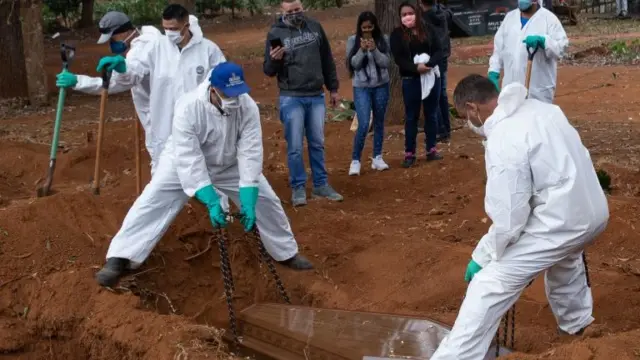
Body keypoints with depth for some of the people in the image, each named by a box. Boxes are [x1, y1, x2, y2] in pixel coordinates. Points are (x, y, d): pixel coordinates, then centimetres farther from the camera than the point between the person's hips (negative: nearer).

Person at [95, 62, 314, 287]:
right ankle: (118, 260, -15)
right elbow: (189, 160, -36)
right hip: (184, 162, -3)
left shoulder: (248, 107, -27)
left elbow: (250, 154, -28)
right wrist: (211, 202, -41)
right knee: (152, 202, -18)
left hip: (229, 165, 3)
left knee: (265, 200, 3)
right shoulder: (188, 107, -36)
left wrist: (248, 202, -34)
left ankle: (287, 253, 25)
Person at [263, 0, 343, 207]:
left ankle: (321, 185, 21)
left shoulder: (315, 27, 4)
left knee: (317, 144, 11)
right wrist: (273, 60, -25)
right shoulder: (276, 33, -5)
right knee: (295, 147, -1)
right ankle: (298, 188, 10)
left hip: (316, 97, 3)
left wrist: (333, 88, 14)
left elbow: (327, 60, 13)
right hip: (291, 98, -3)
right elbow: (268, 71, -4)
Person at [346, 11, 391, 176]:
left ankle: (377, 157, 20)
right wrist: (362, 50, -23)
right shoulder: (353, 40, -3)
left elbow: (386, 62, -8)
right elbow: (354, 64, -8)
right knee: (363, 124, -11)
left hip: (381, 86, 2)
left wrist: (374, 50, -22)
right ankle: (355, 160, -1)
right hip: (361, 87, -2)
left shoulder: (383, 39, -2)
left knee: (379, 122, 10)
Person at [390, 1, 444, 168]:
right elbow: (398, 58, -10)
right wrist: (416, 68, -24)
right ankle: (409, 153, 9)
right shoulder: (397, 34, -2)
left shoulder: (428, 30, 3)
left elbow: (439, 51, -3)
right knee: (411, 117, 4)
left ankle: (431, 149, 20)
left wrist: (429, 64, -22)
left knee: (431, 114, 10)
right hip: (411, 80, -2)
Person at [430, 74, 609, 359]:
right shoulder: (541, 108, 5)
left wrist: (482, 256, -4)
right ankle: (576, 323, 64)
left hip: (559, 223, -9)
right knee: (565, 261, 40)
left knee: (489, 287, -7)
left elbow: (508, 220, -20)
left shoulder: (503, 142, -21)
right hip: (593, 212, 9)